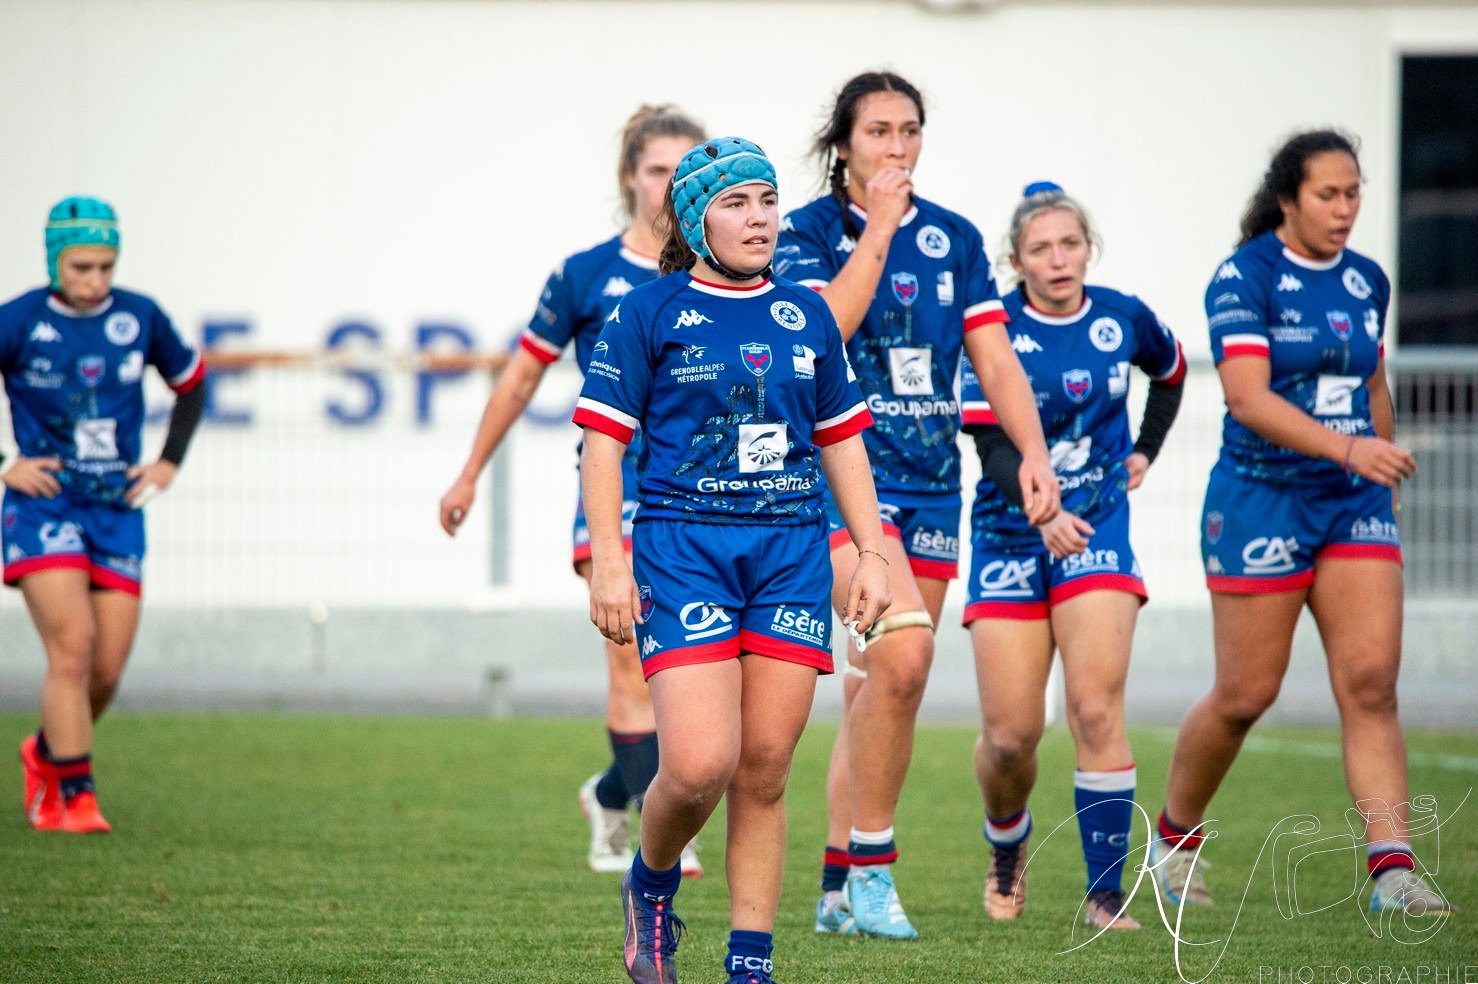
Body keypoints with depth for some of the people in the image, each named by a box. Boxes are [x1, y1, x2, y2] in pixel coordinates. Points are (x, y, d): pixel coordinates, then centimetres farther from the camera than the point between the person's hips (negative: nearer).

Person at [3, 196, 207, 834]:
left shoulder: (140, 319, 2)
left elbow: (191, 383, 20)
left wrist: (168, 464, 10)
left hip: (117, 511, 4)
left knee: (107, 670, 2)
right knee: (72, 646, -18)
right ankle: (74, 797, -14)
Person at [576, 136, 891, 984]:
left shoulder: (806, 315, 12)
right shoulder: (649, 313, 1)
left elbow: (843, 439, 19)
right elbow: (603, 438, 0)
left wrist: (872, 553, 12)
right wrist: (609, 561, -8)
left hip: (792, 553, 4)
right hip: (683, 550, -4)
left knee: (764, 775, 1)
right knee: (700, 764, -16)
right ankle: (652, 887, 16)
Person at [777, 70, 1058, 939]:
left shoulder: (954, 238, 10)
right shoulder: (807, 232, -3)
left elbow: (995, 356, 7)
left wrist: (1034, 451, -6)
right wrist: (878, 229, -17)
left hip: (930, 484, 5)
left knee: (877, 688, 7)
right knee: (902, 650, -24)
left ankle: (840, 889, 16)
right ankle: (870, 864, -12)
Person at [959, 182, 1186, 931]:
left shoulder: (1123, 320, 1)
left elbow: (1170, 371, 25)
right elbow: (993, 447, -19)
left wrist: (1146, 451, 15)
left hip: (1097, 533, 1)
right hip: (1010, 536, -1)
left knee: (1096, 709, -15)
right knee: (1010, 734, -2)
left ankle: (1105, 893, -9)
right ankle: (1006, 848, 30)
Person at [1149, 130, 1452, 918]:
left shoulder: (1367, 282, 9)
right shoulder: (1244, 277, -11)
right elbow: (1248, 398, -22)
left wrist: (1385, 470, 22)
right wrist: (1348, 447, -32)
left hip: (1355, 502, 5)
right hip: (1261, 499, -5)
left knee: (1371, 683, -8)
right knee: (1245, 696, 3)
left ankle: (1392, 868, -14)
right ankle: (1175, 836, 26)